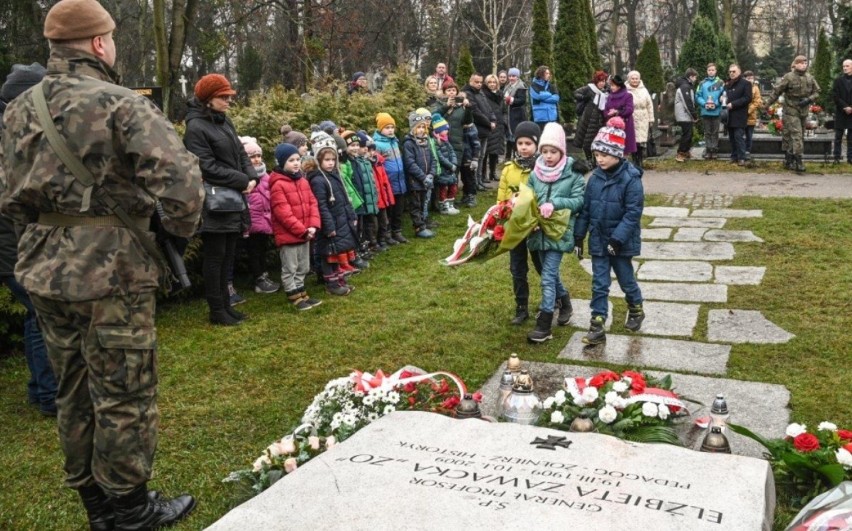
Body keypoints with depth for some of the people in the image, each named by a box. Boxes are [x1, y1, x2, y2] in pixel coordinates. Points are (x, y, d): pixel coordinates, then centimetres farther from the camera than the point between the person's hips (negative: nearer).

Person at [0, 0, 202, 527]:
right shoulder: (122, 105, -14)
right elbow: (179, 179, -24)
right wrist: (182, 227, -7)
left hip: (44, 268, 8)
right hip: (112, 271, -7)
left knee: (75, 392, 18)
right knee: (125, 395, 7)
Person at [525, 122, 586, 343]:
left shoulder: (572, 173, -7)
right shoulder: (536, 173, 4)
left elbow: (579, 200, -10)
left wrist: (555, 204, -21)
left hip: (560, 231, -5)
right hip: (540, 230, 5)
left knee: (548, 277, -9)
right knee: (550, 273, 20)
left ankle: (544, 325, -4)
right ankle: (564, 302, 46)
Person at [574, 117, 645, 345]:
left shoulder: (630, 178, -16)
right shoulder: (595, 177, 1)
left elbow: (633, 212, -18)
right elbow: (585, 208, 7)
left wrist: (618, 238, -23)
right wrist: (579, 235, 6)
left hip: (621, 242, -4)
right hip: (598, 241, 4)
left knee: (626, 279, 14)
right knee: (599, 284, 5)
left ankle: (636, 310, 41)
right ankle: (597, 326, 8)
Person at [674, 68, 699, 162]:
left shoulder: (687, 86, 17)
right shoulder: (685, 86, -16)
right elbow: (687, 103, -21)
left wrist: (694, 115, 11)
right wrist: (695, 116, -16)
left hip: (687, 116, 10)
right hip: (684, 116, -10)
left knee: (688, 134, 15)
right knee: (686, 135, -7)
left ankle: (686, 152, 23)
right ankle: (680, 154, -3)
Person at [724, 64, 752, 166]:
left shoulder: (745, 83, -1)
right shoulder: (727, 84, 19)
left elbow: (747, 98, -11)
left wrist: (733, 104, -16)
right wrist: (723, 100, 9)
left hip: (739, 116, -6)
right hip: (729, 115, 6)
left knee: (739, 136, -11)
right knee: (732, 137, 7)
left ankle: (741, 158, -11)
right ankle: (734, 157, 12)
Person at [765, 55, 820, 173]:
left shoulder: (810, 78, 6)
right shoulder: (788, 77, -8)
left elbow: (816, 92, 12)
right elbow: (777, 92, -4)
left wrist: (809, 99, -8)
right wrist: (767, 105, -2)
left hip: (803, 112, 6)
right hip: (791, 111, -6)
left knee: (800, 136, 10)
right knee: (796, 135, -14)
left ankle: (788, 161, 20)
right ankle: (798, 161, -14)